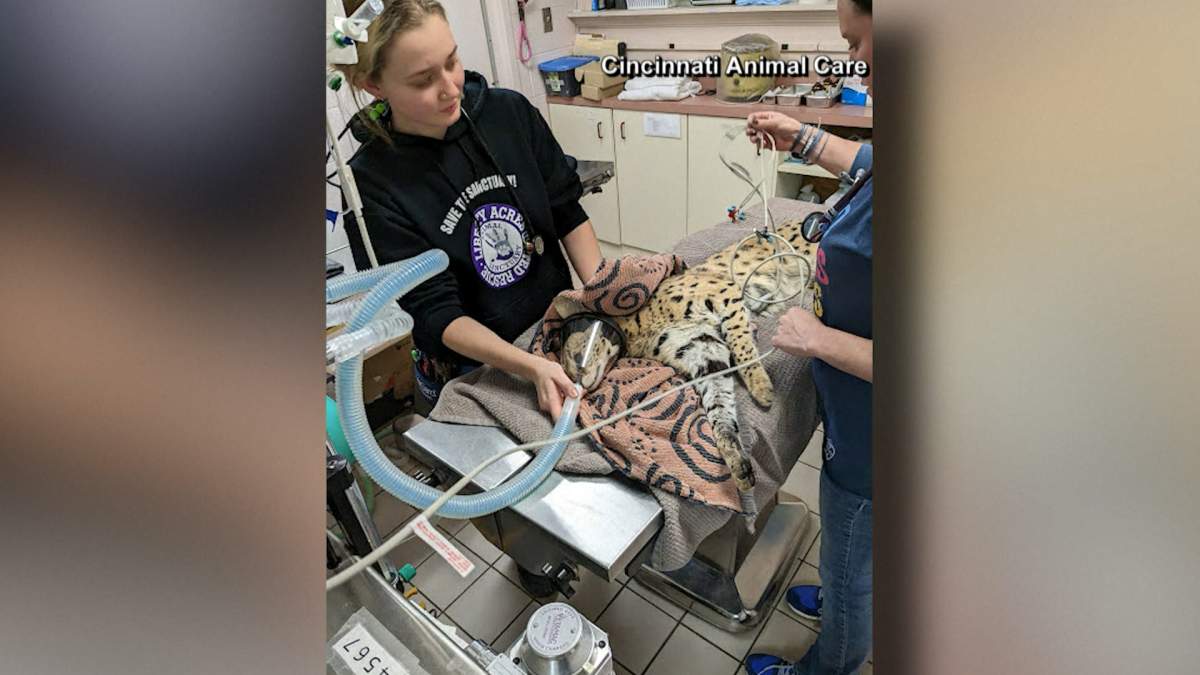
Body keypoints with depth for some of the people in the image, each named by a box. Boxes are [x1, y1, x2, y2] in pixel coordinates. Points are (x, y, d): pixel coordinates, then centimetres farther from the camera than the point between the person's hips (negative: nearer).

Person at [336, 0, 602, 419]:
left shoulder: (510, 112, -10)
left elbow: (568, 214, -3)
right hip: (471, 374, -2)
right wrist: (531, 367, -34)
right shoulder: (372, 185, -19)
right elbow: (436, 312, -20)